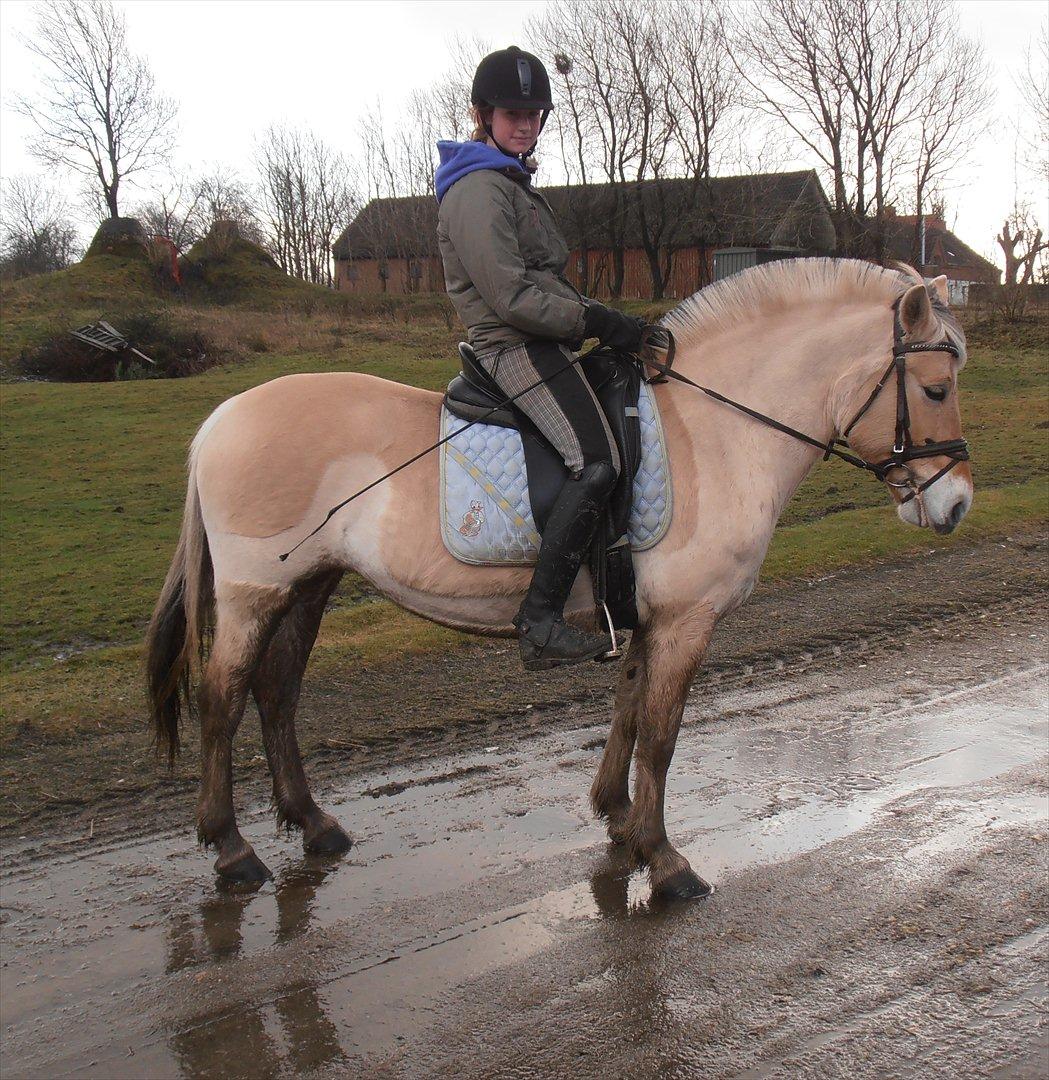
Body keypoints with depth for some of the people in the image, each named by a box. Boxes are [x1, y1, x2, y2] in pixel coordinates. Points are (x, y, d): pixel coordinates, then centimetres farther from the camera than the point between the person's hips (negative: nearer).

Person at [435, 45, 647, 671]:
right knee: (597, 461, -27)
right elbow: (514, 299, -19)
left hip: (542, 346, 11)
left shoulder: (513, 183, 22)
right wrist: (601, 323, -16)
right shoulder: (479, 190, -12)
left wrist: (611, 322, 17)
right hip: (518, 349, -11)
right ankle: (541, 622, -28)